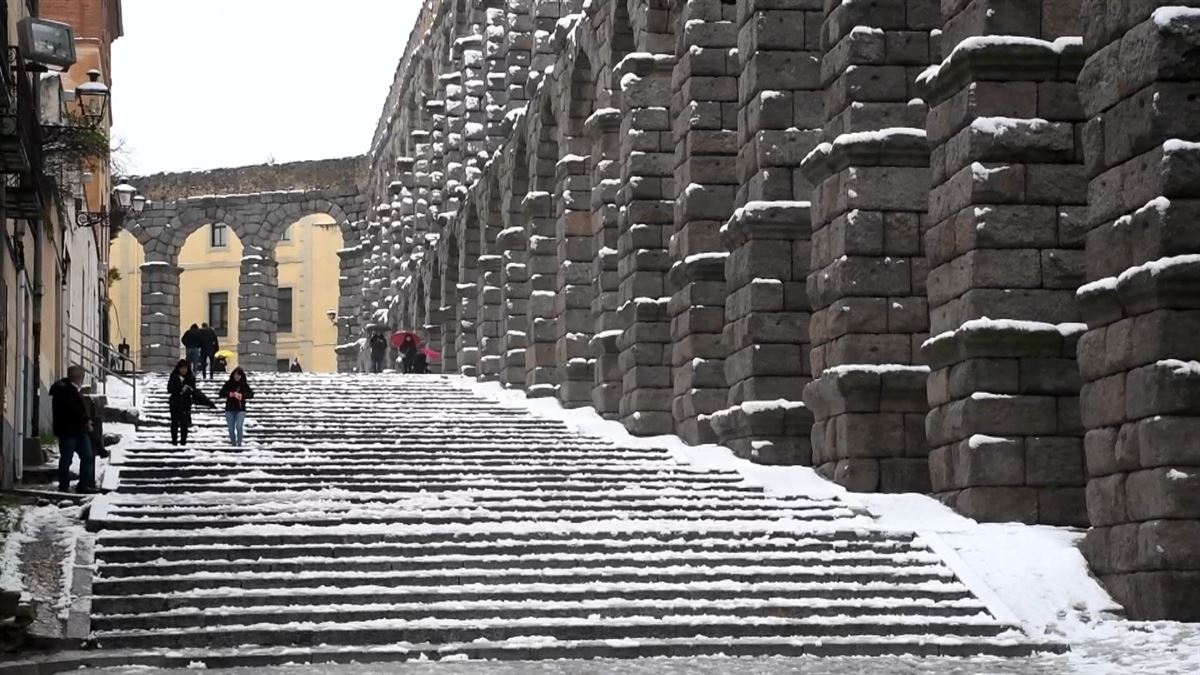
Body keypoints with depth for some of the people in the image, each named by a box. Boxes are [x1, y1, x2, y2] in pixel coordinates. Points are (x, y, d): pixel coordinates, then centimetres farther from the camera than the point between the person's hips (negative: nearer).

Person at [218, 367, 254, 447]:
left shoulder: (244, 385, 1)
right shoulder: (228, 384, 3)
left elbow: (251, 394, -4)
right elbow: (221, 394, -2)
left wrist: (241, 396, -19)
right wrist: (230, 394, -18)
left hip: (240, 409, -2)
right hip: (229, 409, 2)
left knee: (239, 427, -16)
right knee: (231, 428, 4)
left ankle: (239, 443, -7)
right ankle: (233, 443, 18)